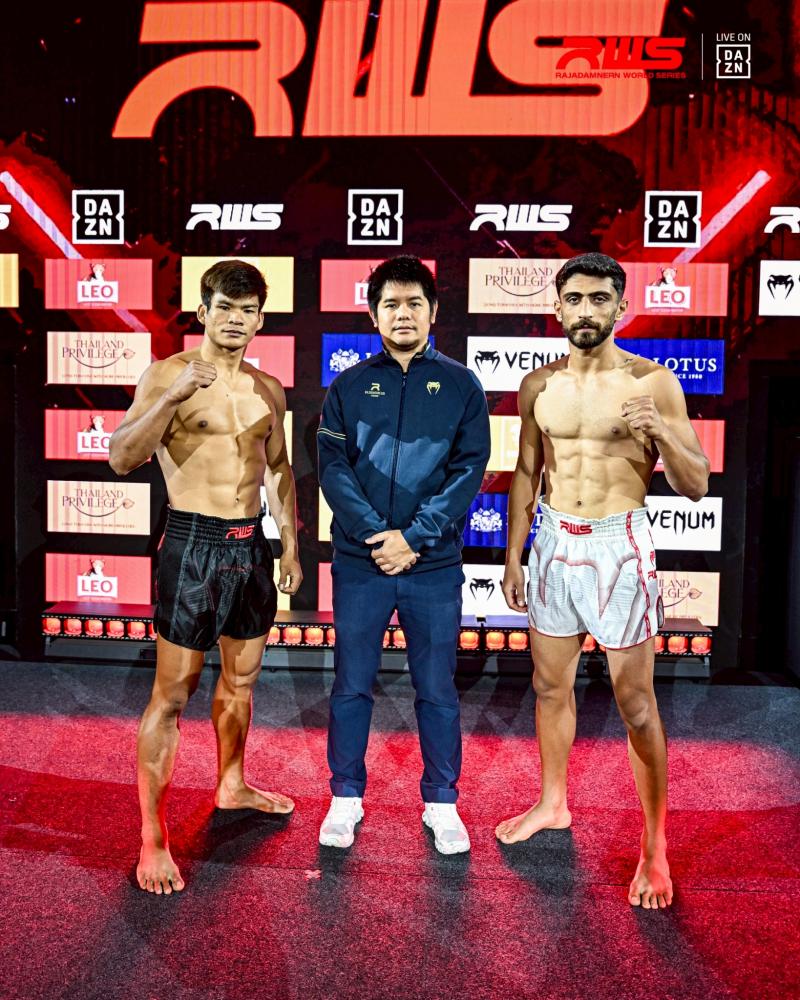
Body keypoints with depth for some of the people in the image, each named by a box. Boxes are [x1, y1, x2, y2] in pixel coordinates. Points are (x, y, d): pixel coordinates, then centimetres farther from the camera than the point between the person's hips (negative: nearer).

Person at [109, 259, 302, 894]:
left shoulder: (268, 388, 10)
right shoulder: (168, 374, -7)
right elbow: (122, 460, -15)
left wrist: (291, 546, 16)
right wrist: (169, 399, -28)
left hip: (252, 543, 6)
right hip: (194, 543, -6)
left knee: (242, 678, 19)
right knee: (173, 693, -1)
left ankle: (232, 786, 40)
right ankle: (153, 837, 12)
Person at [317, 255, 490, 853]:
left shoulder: (461, 386, 4)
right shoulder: (349, 386, 6)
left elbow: (469, 470, -4)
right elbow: (332, 467, -2)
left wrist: (413, 537, -13)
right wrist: (377, 535, -15)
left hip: (434, 564, 0)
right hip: (360, 562, 1)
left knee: (438, 691, 10)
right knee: (352, 686, 10)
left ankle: (442, 803, 28)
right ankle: (346, 798, 29)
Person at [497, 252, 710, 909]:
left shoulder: (652, 381, -6)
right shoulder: (538, 385, 5)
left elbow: (696, 487, -6)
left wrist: (662, 431, -24)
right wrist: (513, 555, 11)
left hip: (619, 546, -4)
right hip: (553, 542, 4)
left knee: (636, 703, 2)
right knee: (551, 687, 16)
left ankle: (655, 847, 19)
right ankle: (553, 804, 38)